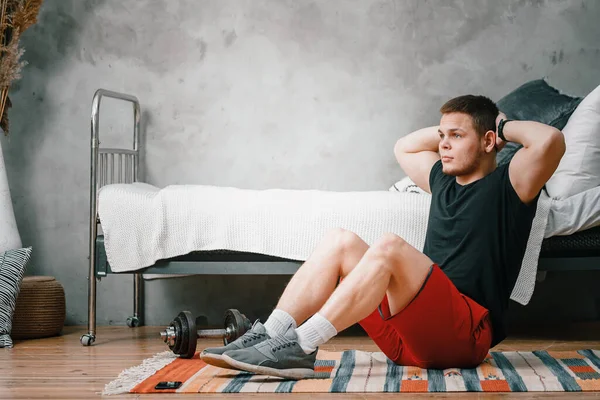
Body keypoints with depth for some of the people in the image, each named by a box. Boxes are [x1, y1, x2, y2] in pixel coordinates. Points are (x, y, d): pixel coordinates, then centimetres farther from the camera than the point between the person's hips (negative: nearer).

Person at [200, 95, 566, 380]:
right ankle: (269, 337, -22)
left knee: (390, 247, -30)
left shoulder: (507, 186, 2)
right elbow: (404, 147, 41)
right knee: (340, 242, -7)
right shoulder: (444, 181, 24)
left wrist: (505, 127, 2)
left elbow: (550, 140, -17)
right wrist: (447, 128, 27)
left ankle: (299, 348, -34)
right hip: (412, 337, 7)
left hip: (465, 334, -7)